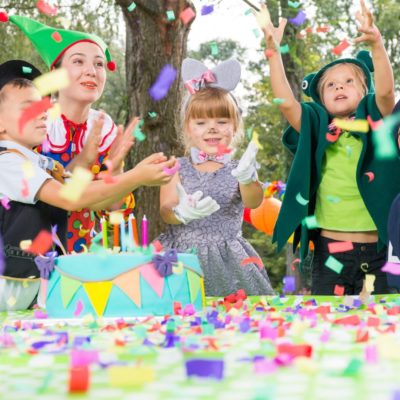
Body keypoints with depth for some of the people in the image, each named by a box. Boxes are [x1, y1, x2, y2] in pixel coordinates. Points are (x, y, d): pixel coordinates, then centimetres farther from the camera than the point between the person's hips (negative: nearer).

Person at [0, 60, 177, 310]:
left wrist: (139, 174, -8)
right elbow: (70, 198, -25)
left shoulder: (46, 165, 12)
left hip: (44, 282, 7)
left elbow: (95, 202, 8)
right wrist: (135, 178, -26)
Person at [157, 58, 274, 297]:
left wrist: (247, 179, -38)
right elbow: (165, 210, -7)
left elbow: (253, 202, -15)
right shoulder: (179, 168, 4)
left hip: (226, 259, 0)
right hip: (184, 257, 0)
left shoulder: (238, 170, 4)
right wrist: (181, 212, -32)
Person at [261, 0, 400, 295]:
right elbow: (286, 102, -5)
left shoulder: (375, 124, 3)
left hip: (376, 249, -1)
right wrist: (273, 51, -11)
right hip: (329, 249, 1)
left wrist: (376, 44, -30)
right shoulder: (317, 130, 7)